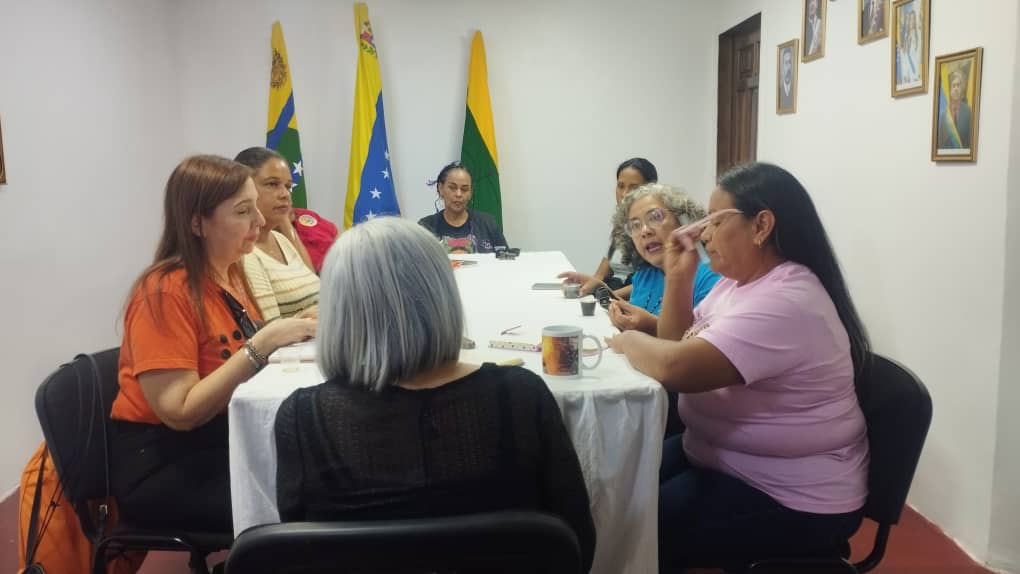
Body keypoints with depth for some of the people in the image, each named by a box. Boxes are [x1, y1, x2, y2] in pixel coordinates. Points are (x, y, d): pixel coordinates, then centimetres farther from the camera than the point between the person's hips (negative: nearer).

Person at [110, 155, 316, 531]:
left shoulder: (230, 273, 4)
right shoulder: (165, 290, -18)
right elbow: (180, 413, -23)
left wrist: (287, 335, -8)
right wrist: (262, 344, -26)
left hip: (223, 441, 7)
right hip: (161, 463, -7)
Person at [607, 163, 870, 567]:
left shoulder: (785, 302, -26)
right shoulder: (736, 281, 5)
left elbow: (678, 368, -34)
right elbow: (680, 345, 15)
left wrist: (628, 340, -14)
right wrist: (678, 278, -1)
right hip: (720, 456, 9)